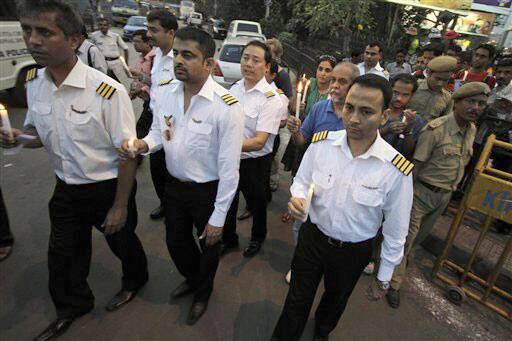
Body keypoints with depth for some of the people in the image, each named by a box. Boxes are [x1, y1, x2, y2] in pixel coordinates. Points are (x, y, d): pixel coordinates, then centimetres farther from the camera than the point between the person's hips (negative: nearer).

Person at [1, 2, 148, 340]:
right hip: (66, 188, 6)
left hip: (107, 188, -6)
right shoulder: (33, 83, -5)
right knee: (62, 253, 20)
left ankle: (135, 280, 52)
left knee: (122, 240, 19)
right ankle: (72, 306, 49)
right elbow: (38, 132, 11)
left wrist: (119, 207, -15)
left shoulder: (107, 91, -25)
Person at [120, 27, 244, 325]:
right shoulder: (168, 94, -6)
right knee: (175, 241, 24)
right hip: (174, 185, 6)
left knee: (208, 245, 19)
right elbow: (158, 132, 8)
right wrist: (143, 144, -17)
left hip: (208, 190, -5)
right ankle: (192, 278, 59)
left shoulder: (226, 106, -25)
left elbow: (229, 167, -22)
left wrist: (218, 217, -18)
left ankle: (203, 293, 53)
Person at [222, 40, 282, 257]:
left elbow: (259, 142, -26)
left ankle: (257, 238, 50)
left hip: (254, 163, -5)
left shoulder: (270, 98, -20)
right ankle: (228, 239, 49)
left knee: (256, 204, 19)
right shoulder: (234, 89, 0)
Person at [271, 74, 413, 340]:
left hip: (353, 252, 0)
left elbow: (395, 231, -11)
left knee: (335, 301, 29)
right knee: (297, 299, 19)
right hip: (311, 237, 0)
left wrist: (384, 278, 0)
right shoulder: (322, 143, -17)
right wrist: (297, 198, -24)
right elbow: (302, 180, 0)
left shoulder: (397, 169, -23)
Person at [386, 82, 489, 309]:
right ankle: (395, 284, 14)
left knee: (422, 233, 24)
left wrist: (450, 190, 17)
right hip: (423, 192, -7)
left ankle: (402, 254, 51)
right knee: (407, 237, 0)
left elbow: (461, 161, 15)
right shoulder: (436, 129, -20)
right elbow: (417, 164, -19)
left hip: (445, 196, 7)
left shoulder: (472, 130, 3)